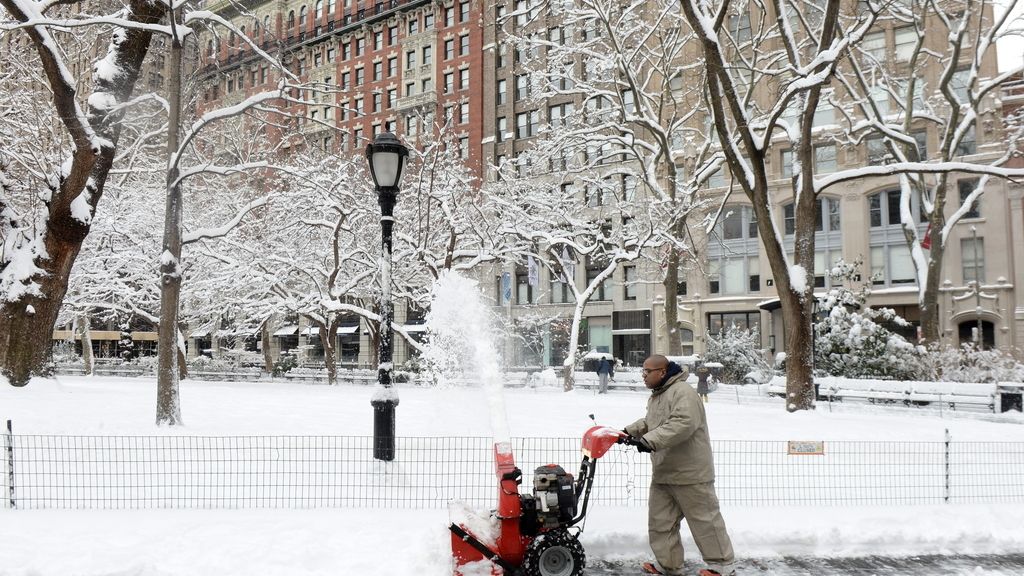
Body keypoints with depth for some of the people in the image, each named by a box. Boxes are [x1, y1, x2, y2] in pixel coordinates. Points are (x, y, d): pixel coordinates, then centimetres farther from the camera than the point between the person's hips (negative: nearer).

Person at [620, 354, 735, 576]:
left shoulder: (683, 392, -19)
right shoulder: (656, 396, 15)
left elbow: (683, 423, -33)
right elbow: (649, 423, 29)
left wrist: (650, 441, -35)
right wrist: (629, 432, 11)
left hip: (689, 473, -10)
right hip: (663, 473, 10)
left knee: (705, 520, 1)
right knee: (660, 521, 12)